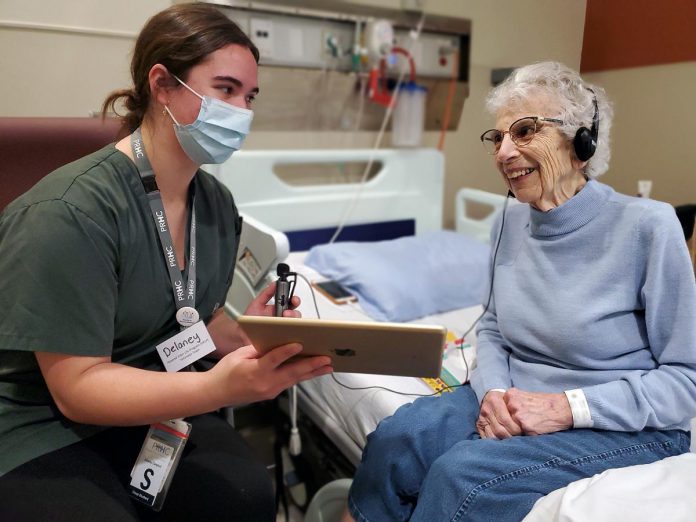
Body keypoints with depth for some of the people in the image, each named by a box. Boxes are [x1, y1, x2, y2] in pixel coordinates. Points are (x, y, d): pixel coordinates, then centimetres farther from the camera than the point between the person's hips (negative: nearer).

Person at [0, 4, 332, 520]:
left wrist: (244, 337, -15)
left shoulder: (217, 202, -3)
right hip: (42, 431, -4)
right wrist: (217, 388, -38)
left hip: (155, 410, 5)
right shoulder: (68, 212, -25)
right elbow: (76, 386, -23)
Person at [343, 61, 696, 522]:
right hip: (515, 399, 5)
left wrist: (569, 407, -22)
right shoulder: (511, 222, 2)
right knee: (395, 439, -18)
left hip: (628, 426, -4)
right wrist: (493, 389, -10)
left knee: (461, 474, -25)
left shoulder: (647, 225, -16)